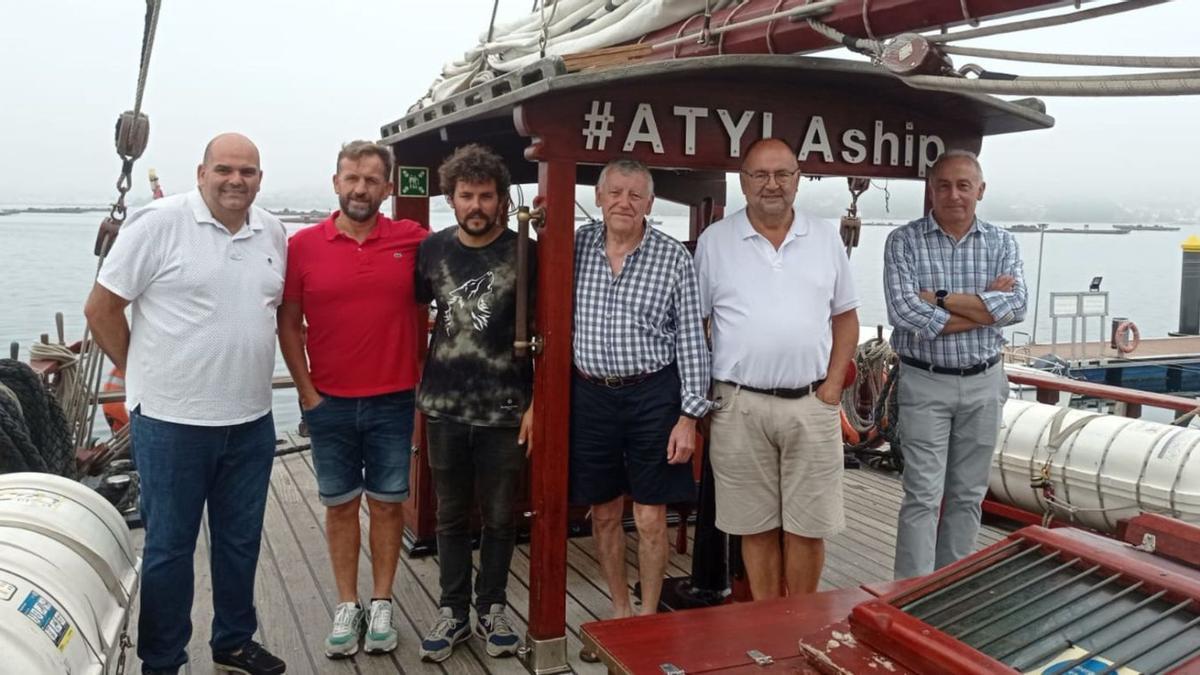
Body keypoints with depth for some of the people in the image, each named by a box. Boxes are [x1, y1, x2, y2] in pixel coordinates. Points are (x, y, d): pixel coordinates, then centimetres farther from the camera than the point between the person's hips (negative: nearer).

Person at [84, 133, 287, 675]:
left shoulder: (273, 234, 6)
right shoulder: (158, 223, -10)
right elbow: (101, 308, -6)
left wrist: (246, 369, 12)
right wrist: (144, 373, -1)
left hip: (251, 421, 5)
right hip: (171, 421, -5)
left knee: (241, 541, 17)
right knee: (168, 547, 8)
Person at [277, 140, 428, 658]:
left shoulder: (414, 240, -4)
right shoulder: (303, 246, -4)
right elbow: (289, 324, 1)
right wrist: (306, 391, -2)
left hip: (393, 402, 0)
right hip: (329, 403, 0)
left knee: (387, 503, 9)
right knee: (340, 504, 11)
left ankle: (381, 605, 23)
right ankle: (347, 607, 24)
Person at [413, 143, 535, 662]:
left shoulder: (524, 253, -5)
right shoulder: (432, 250, 3)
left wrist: (538, 403, -8)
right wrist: (414, 383, 11)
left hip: (505, 410, -2)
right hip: (444, 408, 3)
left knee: (499, 517, 9)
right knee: (451, 516, 12)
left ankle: (491, 609, 27)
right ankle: (453, 612, 26)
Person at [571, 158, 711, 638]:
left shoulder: (674, 258, -4)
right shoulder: (576, 247, 2)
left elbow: (691, 340, -5)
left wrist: (689, 415, -9)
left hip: (652, 395, -2)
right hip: (590, 395, 3)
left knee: (650, 518, 6)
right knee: (604, 514, 13)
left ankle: (648, 617, 25)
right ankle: (620, 612, 32)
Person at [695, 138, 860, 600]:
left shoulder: (826, 238, 7)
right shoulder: (714, 241, 1)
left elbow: (845, 317, 12)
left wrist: (833, 387, 2)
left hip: (811, 405, 1)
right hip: (740, 406, -1)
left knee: (807, 526, 7)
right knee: (757, 527, 9)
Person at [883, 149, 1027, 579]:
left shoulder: (1002, 243, 4)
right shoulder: (904, 242, -6)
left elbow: (1015, 306, -13)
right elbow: (905, 314, -20)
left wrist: (940, 299, -19)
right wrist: (985, 305, -15)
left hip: (984, 383, 4)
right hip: (925, 383, -3)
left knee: (968, 495, 13)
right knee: (923, 497, -2)